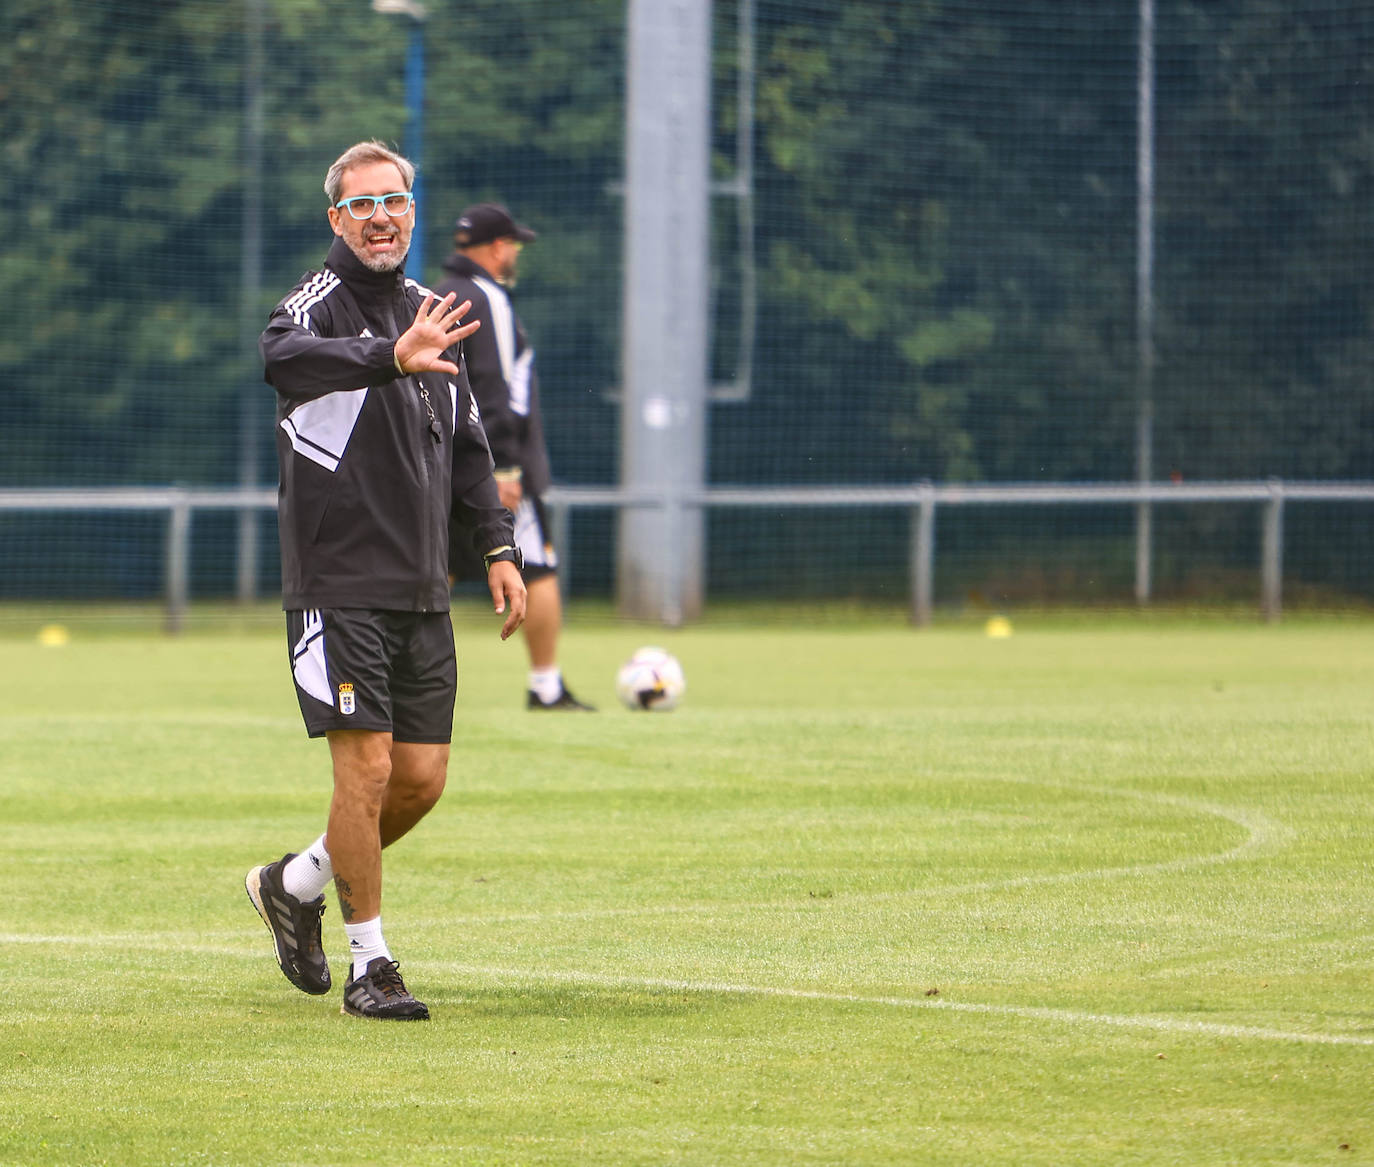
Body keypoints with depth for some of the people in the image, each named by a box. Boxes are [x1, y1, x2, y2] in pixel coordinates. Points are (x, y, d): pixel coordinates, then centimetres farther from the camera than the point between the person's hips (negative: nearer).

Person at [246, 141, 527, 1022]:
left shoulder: (427, 314, 14)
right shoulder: (320, 301, -8)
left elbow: (466, 445, 25)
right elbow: (283, 358, -34)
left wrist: (498, 545, 14)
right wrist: (390, 358, -51)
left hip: (422, 593, 7)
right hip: (339, 585, -7)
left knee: (424, 778, 5)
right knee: (367, 767, -9)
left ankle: (296, 884, 28)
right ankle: (370, 963, 3)